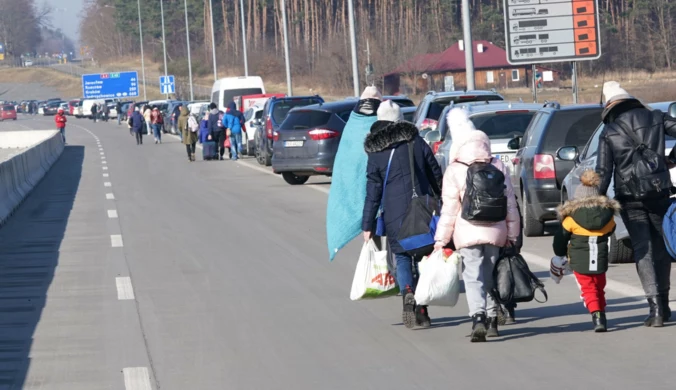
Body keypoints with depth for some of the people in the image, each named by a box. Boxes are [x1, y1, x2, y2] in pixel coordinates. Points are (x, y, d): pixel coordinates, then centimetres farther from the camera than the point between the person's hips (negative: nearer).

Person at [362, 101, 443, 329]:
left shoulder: (376, 154, 0)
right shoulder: (417, 143, 4)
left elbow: (373, 193, -2)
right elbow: (437, 177, 6)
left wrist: (367, 225, 2)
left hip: (395, 215, -1)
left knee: (402, 258, 8)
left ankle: (408, 294, -19)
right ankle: (422, 310, 7)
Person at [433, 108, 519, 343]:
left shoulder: (455, 171, -6)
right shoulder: (499, 168, 6)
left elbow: (449, 209, -6)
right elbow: (510, 205, 9)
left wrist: (441, 239, 0)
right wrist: (511, 235, 15)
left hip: (468, 234, -4)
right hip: (496, 232, 4)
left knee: (473, 277, -6)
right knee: (491, 276, 17)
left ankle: (478, 318, -24)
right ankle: (492, 319, 22)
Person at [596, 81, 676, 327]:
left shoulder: (609, 133, -1)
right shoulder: (655, 118, 4)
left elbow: (603, 172, -6)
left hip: (630, 198, -2)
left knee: (642, 249, -1)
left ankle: (656, 308, -13)